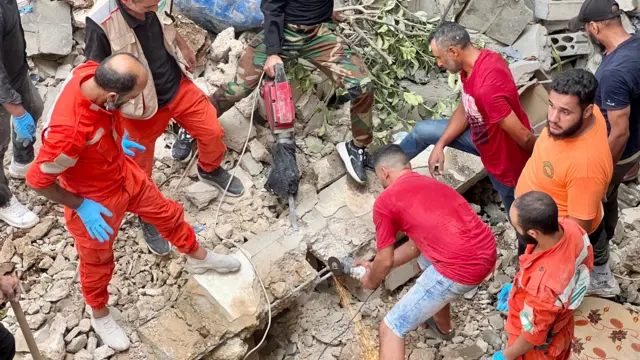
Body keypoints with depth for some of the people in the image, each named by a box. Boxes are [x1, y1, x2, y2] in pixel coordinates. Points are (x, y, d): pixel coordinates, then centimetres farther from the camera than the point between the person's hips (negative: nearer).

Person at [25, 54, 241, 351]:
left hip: (125, 173, 6)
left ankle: (198, 257, 53)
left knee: (166, 213, 25)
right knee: (97, 263, 21)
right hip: (95, 202, -6)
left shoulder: (91, 73, -23)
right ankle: (100, 315, 51)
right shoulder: (69, 132, -44)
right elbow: (37, 179, -28)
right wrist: (80, 206, -18)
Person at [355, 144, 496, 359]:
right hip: (487, 254, 9)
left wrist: (372, 281, 27)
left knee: (391, 329, 4)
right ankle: (443, 326, 58)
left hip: (460, 269, -9)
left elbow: (386, 261, 5)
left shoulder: (385, 201, -1)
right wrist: (374, 266, 36)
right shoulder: (430, 184, 23)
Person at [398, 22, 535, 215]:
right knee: (423, 130, 17)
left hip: (505, 158, -9)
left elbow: (523, 136, -32)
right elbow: (464, 111, 4)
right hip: (484, 136, 9)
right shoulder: (476, 61, -9)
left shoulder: (486, 87, -40)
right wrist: (440, 144, -4)